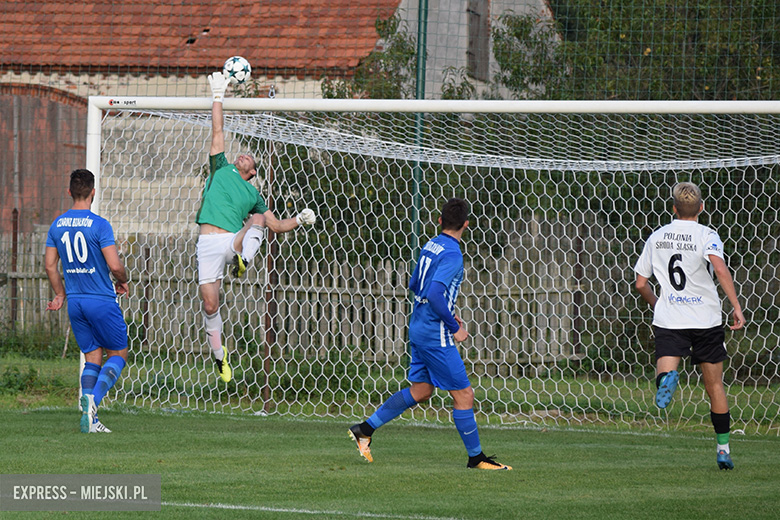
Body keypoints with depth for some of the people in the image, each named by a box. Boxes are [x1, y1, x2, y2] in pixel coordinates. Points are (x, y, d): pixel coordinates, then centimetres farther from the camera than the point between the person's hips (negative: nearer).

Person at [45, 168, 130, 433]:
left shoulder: (58, 225, 4)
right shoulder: (99, 225, -14)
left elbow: (49, 264, 10)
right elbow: (114, 265, -17)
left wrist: (60, 294, 23)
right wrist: (122, 282, 4)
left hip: (74, 302, 6)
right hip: (102, 300, -6)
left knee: (93, 357, 12)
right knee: (118, 354, 7)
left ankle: (89, 417, 0)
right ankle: (93, 398, -16)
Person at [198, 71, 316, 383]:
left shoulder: (253, 194, 25)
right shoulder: (221, 168, 22)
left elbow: (276, 225, 27)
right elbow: (217, 133, 19)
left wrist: (300, 221, 11)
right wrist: (217, 97, 17)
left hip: (235, 241, 1)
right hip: (209, 243, -1)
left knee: (258, 219, -27)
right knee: (210, 303, -7)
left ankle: (243, 261, -50)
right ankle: (218, 352, 11)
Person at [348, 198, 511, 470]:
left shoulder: (431, 246, 9)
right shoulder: (452, 254, -18)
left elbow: (414, 285, 20)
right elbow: (434, 294, -28)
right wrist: (454, 327, -18)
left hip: (419, 327, 9)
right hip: (436, 335, -9)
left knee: (420, 390, 18)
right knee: (463, 394, -1)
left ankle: (366, 428, 19)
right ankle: (476, 457, 7)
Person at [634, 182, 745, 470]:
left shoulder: (656, 237, 8)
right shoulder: (706, 235, -4)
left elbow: (641, 283, 12)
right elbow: (720, 268, -23)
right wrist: (736, 306, -20)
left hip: (668, 319, 1)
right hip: (706, 318, -1)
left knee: (666, 367, -13)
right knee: (715, 385, 13)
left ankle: (666, 379, -51)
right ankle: (723, 449, 20)